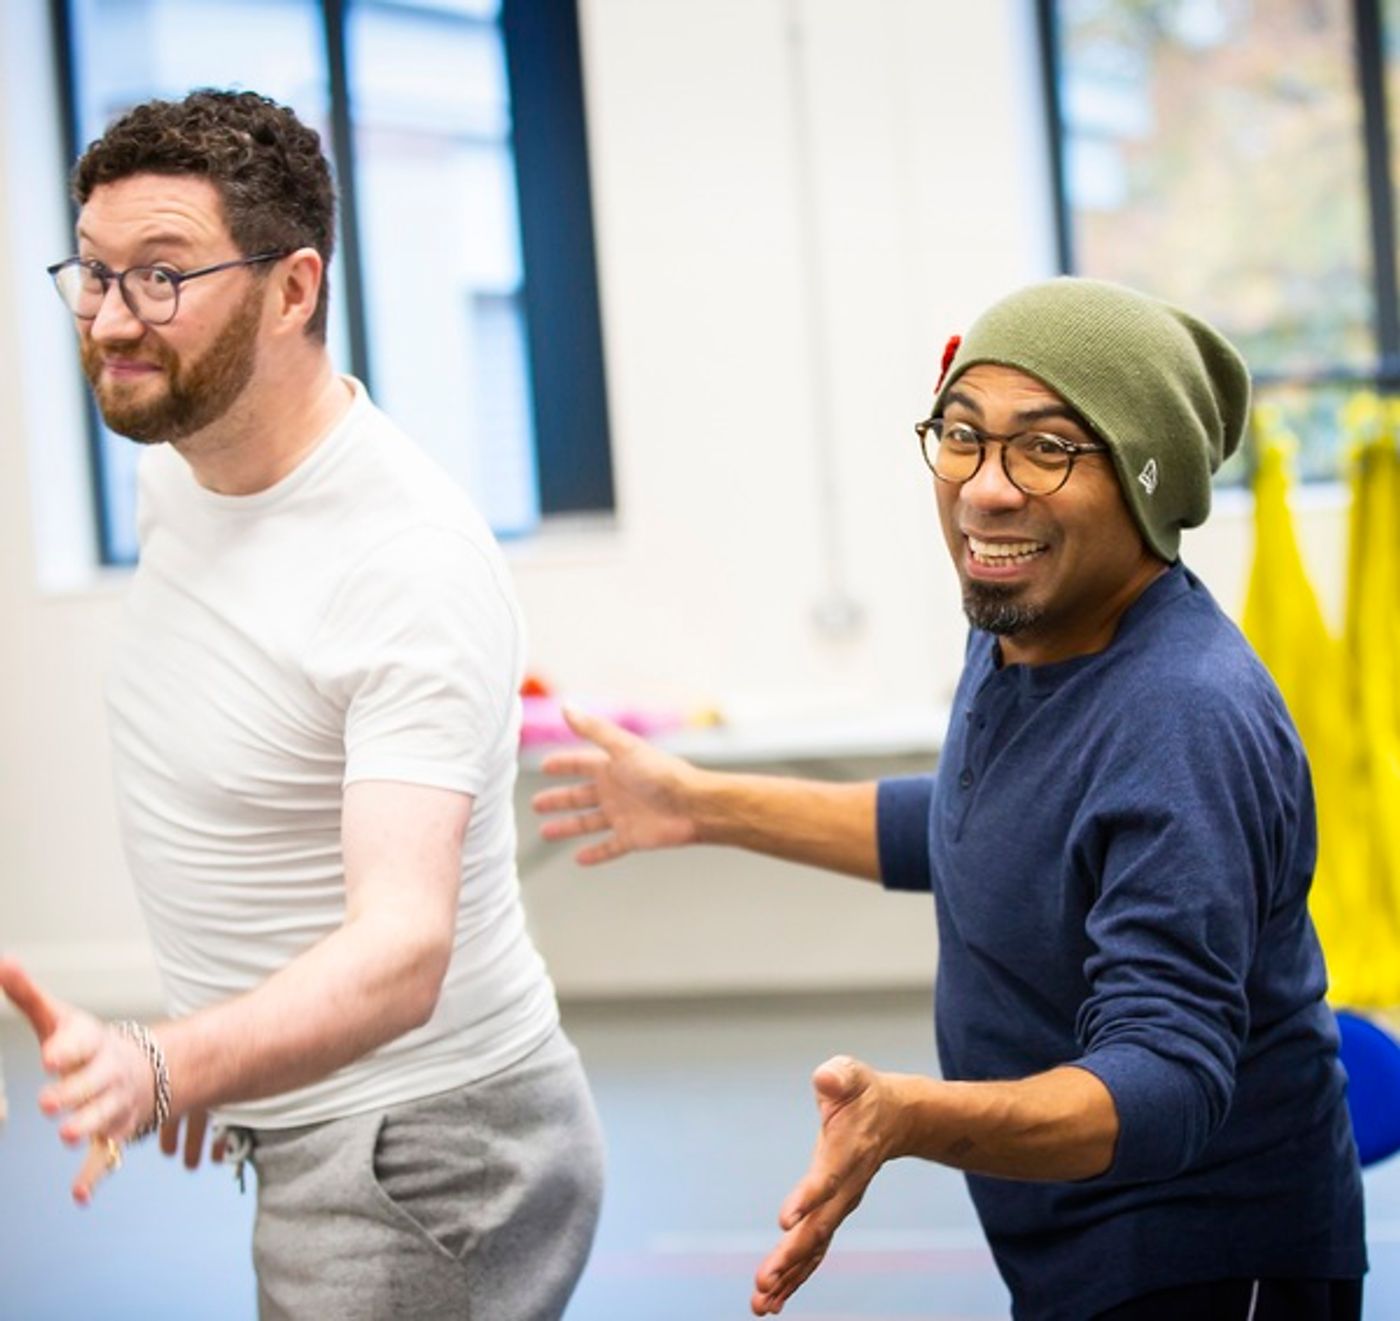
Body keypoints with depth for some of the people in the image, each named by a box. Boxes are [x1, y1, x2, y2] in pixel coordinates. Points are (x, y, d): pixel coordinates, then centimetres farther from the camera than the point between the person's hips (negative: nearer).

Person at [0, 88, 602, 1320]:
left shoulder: (411, 564, -26)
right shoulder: (179, 468, 1)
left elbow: (403, 950, -36)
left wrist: (163, 1068, -52)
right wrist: (210, 1060, 17)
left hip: (420, 1154, -8)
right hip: (298, 1135, 8)